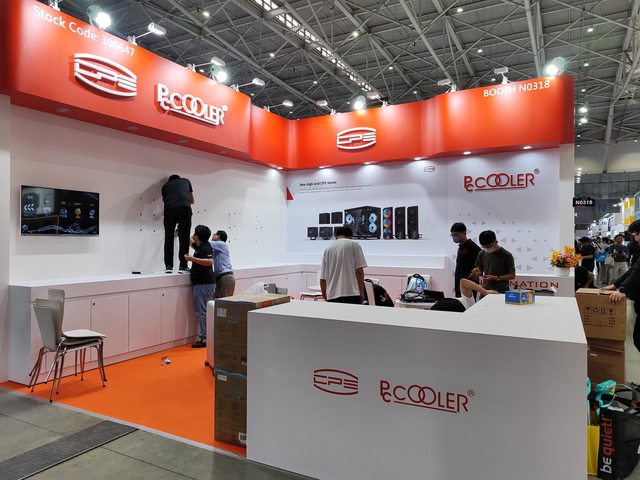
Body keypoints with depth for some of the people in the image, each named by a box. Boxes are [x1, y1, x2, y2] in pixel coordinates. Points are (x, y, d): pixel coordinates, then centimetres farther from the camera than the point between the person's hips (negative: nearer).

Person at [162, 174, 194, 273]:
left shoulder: (165, 185, 29)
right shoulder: (186, 181, 31)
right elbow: (192, 201, 39)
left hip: (169, 209, 1)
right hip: (184, 208, -1)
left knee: (168, 238, 8)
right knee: (184, 238, 3)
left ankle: (168, 266, 5)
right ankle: (183, 266, 1)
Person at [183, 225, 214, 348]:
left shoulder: (205, 247, -13)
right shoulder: (199, 246, 16)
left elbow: (210, 261, -28)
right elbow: (191, 242, 37)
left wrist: (193, 259, -27)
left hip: (204, 284, -10)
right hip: (200, 283, 10)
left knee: (203, 312, -8)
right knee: (200, 312, 12)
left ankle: (204, 339, -5)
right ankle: (205, 337, 17)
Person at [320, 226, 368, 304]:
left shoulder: (328, 249, 13)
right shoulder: (354, 244, 3)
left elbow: (322, 278, 13)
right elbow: (359, 271, -4)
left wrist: (325, 297, 23)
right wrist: (362, 293, 4)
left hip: (332, 295, 4)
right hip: (351, 294, -4)